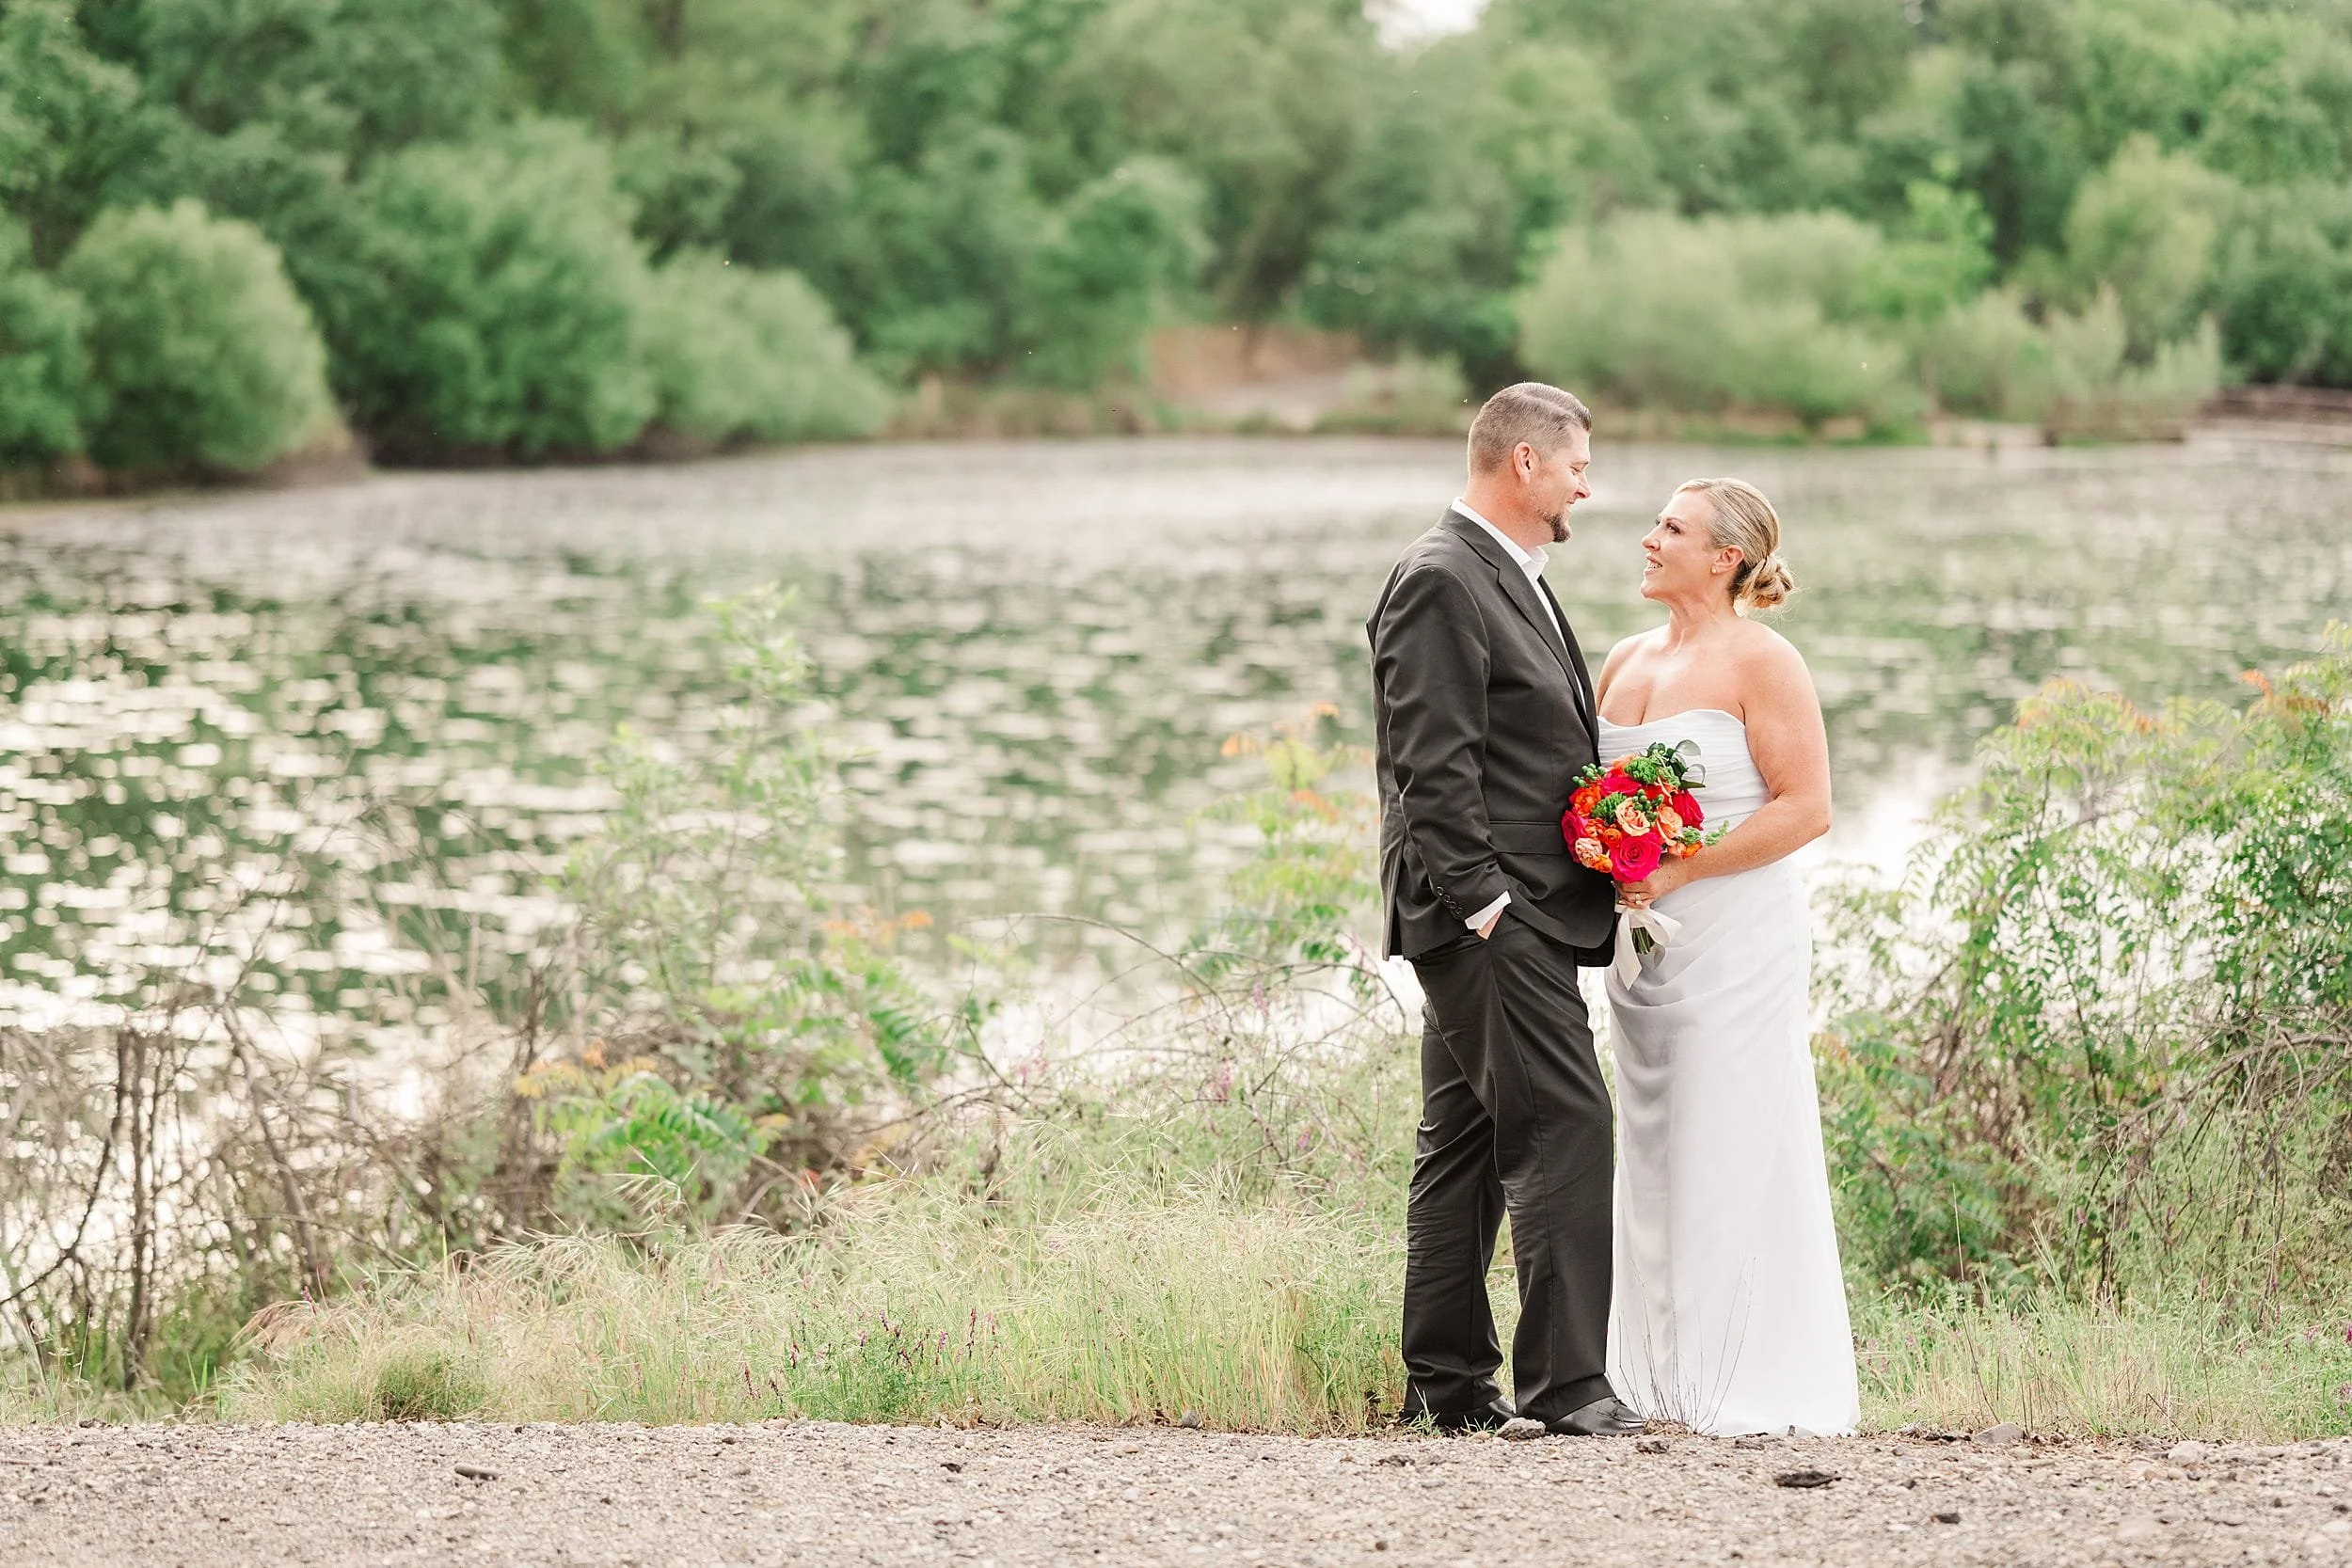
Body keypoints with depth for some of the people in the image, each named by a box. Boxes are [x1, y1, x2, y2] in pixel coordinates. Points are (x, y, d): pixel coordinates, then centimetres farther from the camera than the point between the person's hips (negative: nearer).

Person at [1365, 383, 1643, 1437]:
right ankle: (1562, 1380, -13)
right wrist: (1481, 898, -21)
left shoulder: (1508, 578, 20)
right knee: (1563, 1122, -13)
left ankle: (1447, 1381, 15)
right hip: (1489, 914, -10)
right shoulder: (1439, 581, -12)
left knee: (1467, 1139, 11)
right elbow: (1436, 766, -18)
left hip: (1521, 911, 10)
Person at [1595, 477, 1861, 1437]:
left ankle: (1752, 1387, 0)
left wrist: (1677, 871, -17)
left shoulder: (1760, 661, -8)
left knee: (1735, 1157, -5)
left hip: (1734, 936, -7)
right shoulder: (1625, 663, 14)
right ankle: (1661, 1377, 15)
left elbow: (1806, 808, -14)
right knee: (1654, 1157, 9)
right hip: (1644, 943, 7)